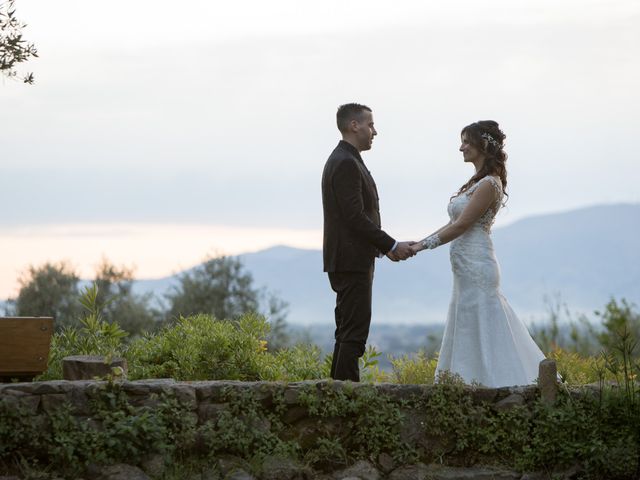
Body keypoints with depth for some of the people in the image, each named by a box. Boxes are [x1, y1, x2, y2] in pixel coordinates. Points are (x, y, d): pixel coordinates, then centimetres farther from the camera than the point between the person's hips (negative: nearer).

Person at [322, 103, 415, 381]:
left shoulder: (343, 160, 18)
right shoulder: (346, 163, -16)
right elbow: (355, 217, -21)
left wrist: (385, 247, 16)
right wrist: (392, 246, -16)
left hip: (350, 261, 11)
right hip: (351, 262, -11)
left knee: (348, 332, 11)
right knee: (354, 331, -10)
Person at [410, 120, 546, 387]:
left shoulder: (489, 184, -14)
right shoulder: (479, 181, 15)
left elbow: (461, 226, -18)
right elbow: (456, 224, 15)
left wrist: (422, 246, -17)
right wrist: (421, 243, 8)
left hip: (476, 267, -10)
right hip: (467, 268, 10)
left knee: (480, 333, -7)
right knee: (465, 333, 11)